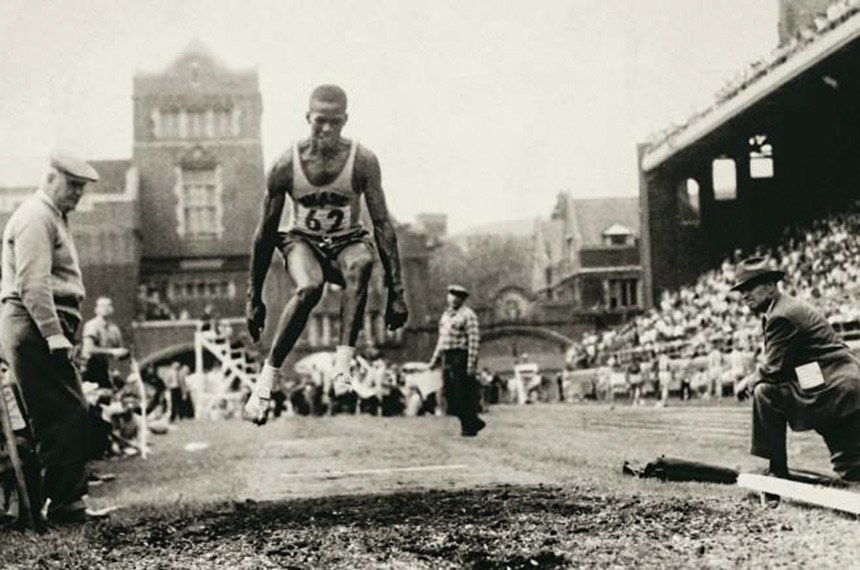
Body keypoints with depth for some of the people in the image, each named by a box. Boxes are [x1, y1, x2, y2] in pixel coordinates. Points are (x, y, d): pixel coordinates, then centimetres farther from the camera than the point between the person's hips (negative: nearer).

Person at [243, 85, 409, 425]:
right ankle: (266, 379, -25)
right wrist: (254, 299, -3)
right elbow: (266, 233, -5)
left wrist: (396, 291, -17)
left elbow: (383, 224, -12)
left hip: (348, 242, 1)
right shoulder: (286, 166, -14)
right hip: (303, 242, 0)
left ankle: (343, 365, -42)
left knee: (362, 263, -37)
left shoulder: (363, 162, -14)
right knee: (309, 289, -35)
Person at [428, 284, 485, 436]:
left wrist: (471, 363, -20)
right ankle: (474, 422, 19)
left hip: (461, 357, -8)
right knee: (450, 395, 7)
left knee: (464, 395, -5)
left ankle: (470, 427, 7)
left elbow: (474, 340, -14)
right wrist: (435, 359, 19)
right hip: (447, 358, 8)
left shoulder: (467, 315, -8)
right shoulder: (446, 315, 18)